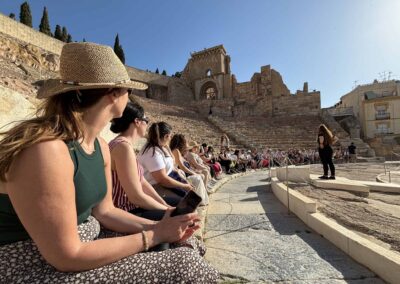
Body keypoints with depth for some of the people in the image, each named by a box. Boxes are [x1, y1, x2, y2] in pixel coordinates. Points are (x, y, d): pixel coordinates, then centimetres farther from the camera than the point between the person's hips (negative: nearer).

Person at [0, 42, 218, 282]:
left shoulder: (100, 146, -1)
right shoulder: (46, 149, -28)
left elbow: (104, 211, 3)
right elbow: (67, 256, -25)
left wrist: (157, 227, -9)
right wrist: (153, 235, -19)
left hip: (86, 241, 7)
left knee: (181, 244, 7)